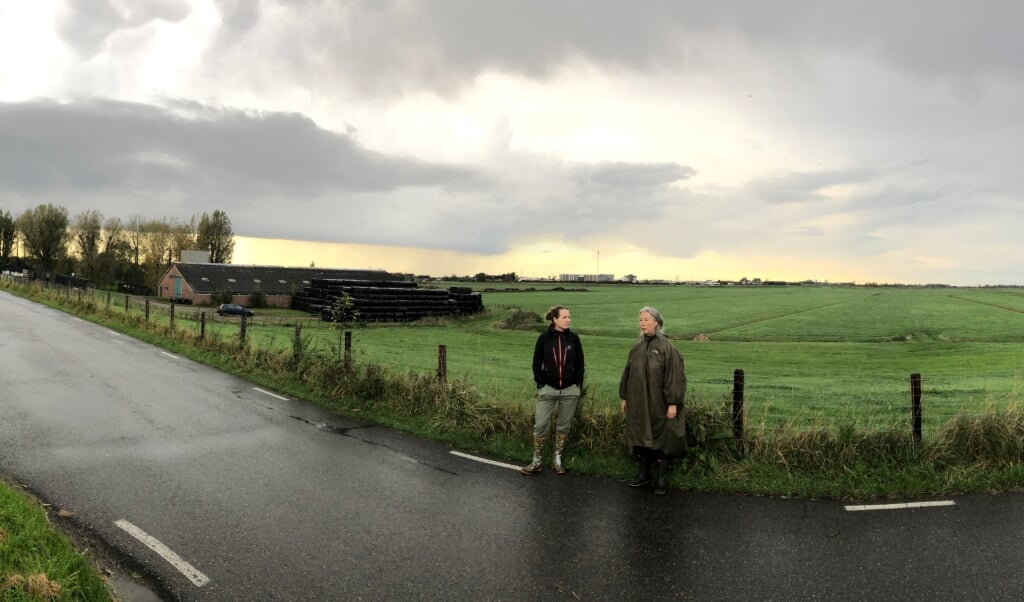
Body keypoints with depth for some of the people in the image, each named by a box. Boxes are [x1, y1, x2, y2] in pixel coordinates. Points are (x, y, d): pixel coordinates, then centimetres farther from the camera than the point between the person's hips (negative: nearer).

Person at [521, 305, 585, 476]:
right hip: (548, 389, -1)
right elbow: (537, 364, 2)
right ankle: (537, 462, 9)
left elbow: (580, 363, 6)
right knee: (541, 425, -2)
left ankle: (557, 460, 22)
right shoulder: (544, 338, -4)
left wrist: (578, 385, 1)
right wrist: (540, 384, -4)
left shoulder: (573, 338, 0)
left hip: (570, 390, 2)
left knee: (564, 426, 9)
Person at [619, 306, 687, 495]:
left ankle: (663, 479, 14)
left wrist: (673, 403, -16)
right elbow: (628, 373, 14)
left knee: (661, 440, 3)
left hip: (659, 405, -6)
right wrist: (624, 397, 13)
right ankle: (643, 474, 26)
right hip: (637, 404, 6)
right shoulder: (637, 348, 8)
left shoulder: (666, 347, -10)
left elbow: (675, 376, -13)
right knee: (640, 438, 12)